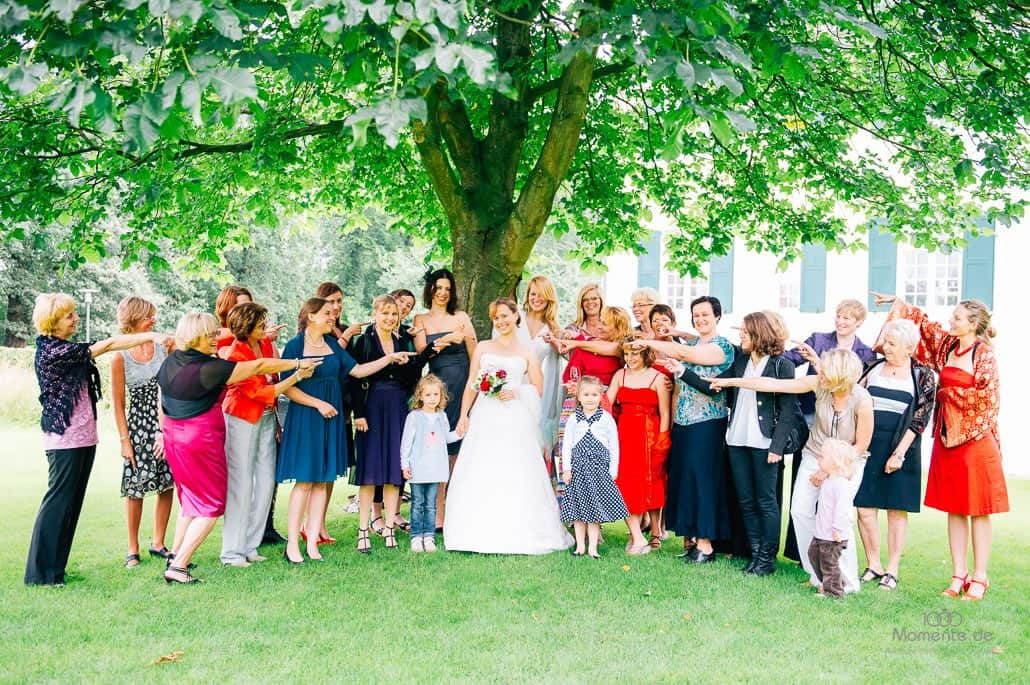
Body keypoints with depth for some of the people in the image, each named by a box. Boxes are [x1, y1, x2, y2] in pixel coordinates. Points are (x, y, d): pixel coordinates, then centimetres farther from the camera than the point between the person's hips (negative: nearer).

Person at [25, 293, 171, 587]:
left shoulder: (67, 349, 15)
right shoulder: (50, 350, -15)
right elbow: (107, 345, -18)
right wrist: (151, 336, -18)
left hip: (83, 438, 9)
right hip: (65, 439, -9)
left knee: (72, 503, 11)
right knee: (59, 502, -5)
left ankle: (55, 567, 18)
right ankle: (41, 572, 2)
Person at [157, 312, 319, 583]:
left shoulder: (170, 362, 4)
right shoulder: (208, 368, -20)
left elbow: (162, 401, 14)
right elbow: (258, 367, -16)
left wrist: (164, 433, 25)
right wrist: (298, 364, -9)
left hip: (174, 439, 9)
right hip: (201, 440, -9)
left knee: (191, 499, 23)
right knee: (211, 506, 1)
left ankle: (175, 555, 27)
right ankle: (178, 567, -4)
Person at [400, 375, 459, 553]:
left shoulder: (442, 416, 9)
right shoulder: (414, 417, -5)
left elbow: (446, 437, 21)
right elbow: (406, 442, -4)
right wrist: (405, 465, -7)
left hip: (435, 469, 4)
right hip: (417, 469, -3)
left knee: (431, 504, 8)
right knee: (417, 504, 3)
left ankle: (429, 536, 12)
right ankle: (416, 536, 8)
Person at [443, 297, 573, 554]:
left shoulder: (527, 354, 12)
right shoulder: (483, 348, 13)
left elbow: (538, 389, 8)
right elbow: (471, 386, 9)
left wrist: (516, 392, -9)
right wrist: (463, 415, -1)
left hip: (515, 420, -1)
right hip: (485, 418, 1)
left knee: (515, 475, -6)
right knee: (479, 475, -4)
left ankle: (516, 535, 0)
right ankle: (481, 534, 1)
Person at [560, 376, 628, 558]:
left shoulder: (607, 418, 1)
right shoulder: (574, 419, 4)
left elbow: (614, 446, 3)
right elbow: (566, 445, 6)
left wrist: (613, 471, 0)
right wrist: (566, 468, -1)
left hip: (599, 468, -2)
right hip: (578, 468, 2)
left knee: (596, 508, -1)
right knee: (577, 509, 5)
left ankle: (592, 547, 3)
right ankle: (580, 546, 13)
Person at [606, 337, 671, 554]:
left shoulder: (657, 378, -2)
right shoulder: (620, 375, 9)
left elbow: (665, 414, -2)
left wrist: (660, 442, -7)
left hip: (649, 436, -3)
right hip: (624, 435, 3)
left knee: (650, 485, 5)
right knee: (625, 485, -6)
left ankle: (655, 533, 20)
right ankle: (637, 538, -6)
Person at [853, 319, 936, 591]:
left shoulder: (923, 376, 0)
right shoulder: (873, 368, 8)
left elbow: (919, 419, -5)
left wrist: (899, 453, -12)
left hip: (901, 448, -3)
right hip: (867, 446, 3)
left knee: (897, 509, 4)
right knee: (865, 507, 1)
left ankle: (892, 570, 12)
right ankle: (873, 565, 13)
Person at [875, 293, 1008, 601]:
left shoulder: (985, 355, -10)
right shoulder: (946, 344, 7)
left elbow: (987, 402, -11)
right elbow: (923, 324, 22)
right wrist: (898, 303, 19)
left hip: (975, 440, -6)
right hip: (947, 437, 6)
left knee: (977, 510, 1)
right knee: (954, 508, 8)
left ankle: (979, 578, 9)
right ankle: (959, 575, 15)